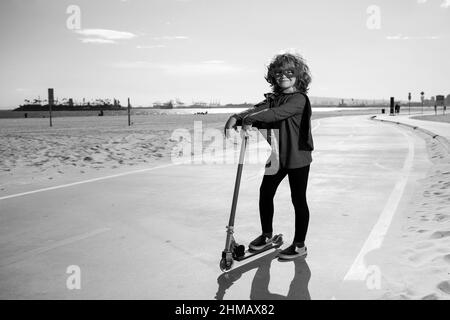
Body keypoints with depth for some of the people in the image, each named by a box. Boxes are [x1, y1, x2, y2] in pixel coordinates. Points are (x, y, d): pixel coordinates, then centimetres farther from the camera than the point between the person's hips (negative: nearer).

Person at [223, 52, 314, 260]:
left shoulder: (300, 99, -13)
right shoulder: (273, 98, 10)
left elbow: (277, 113, -29)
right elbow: (258, 110, -7)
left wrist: (251, 118, -32)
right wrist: (236, 118, -25)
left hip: (298, 157, -7)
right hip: (277, 156, 8)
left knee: (298, 199, 3)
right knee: (265, 193, 14)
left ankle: (299, 246, 16)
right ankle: (267, 235, 34)